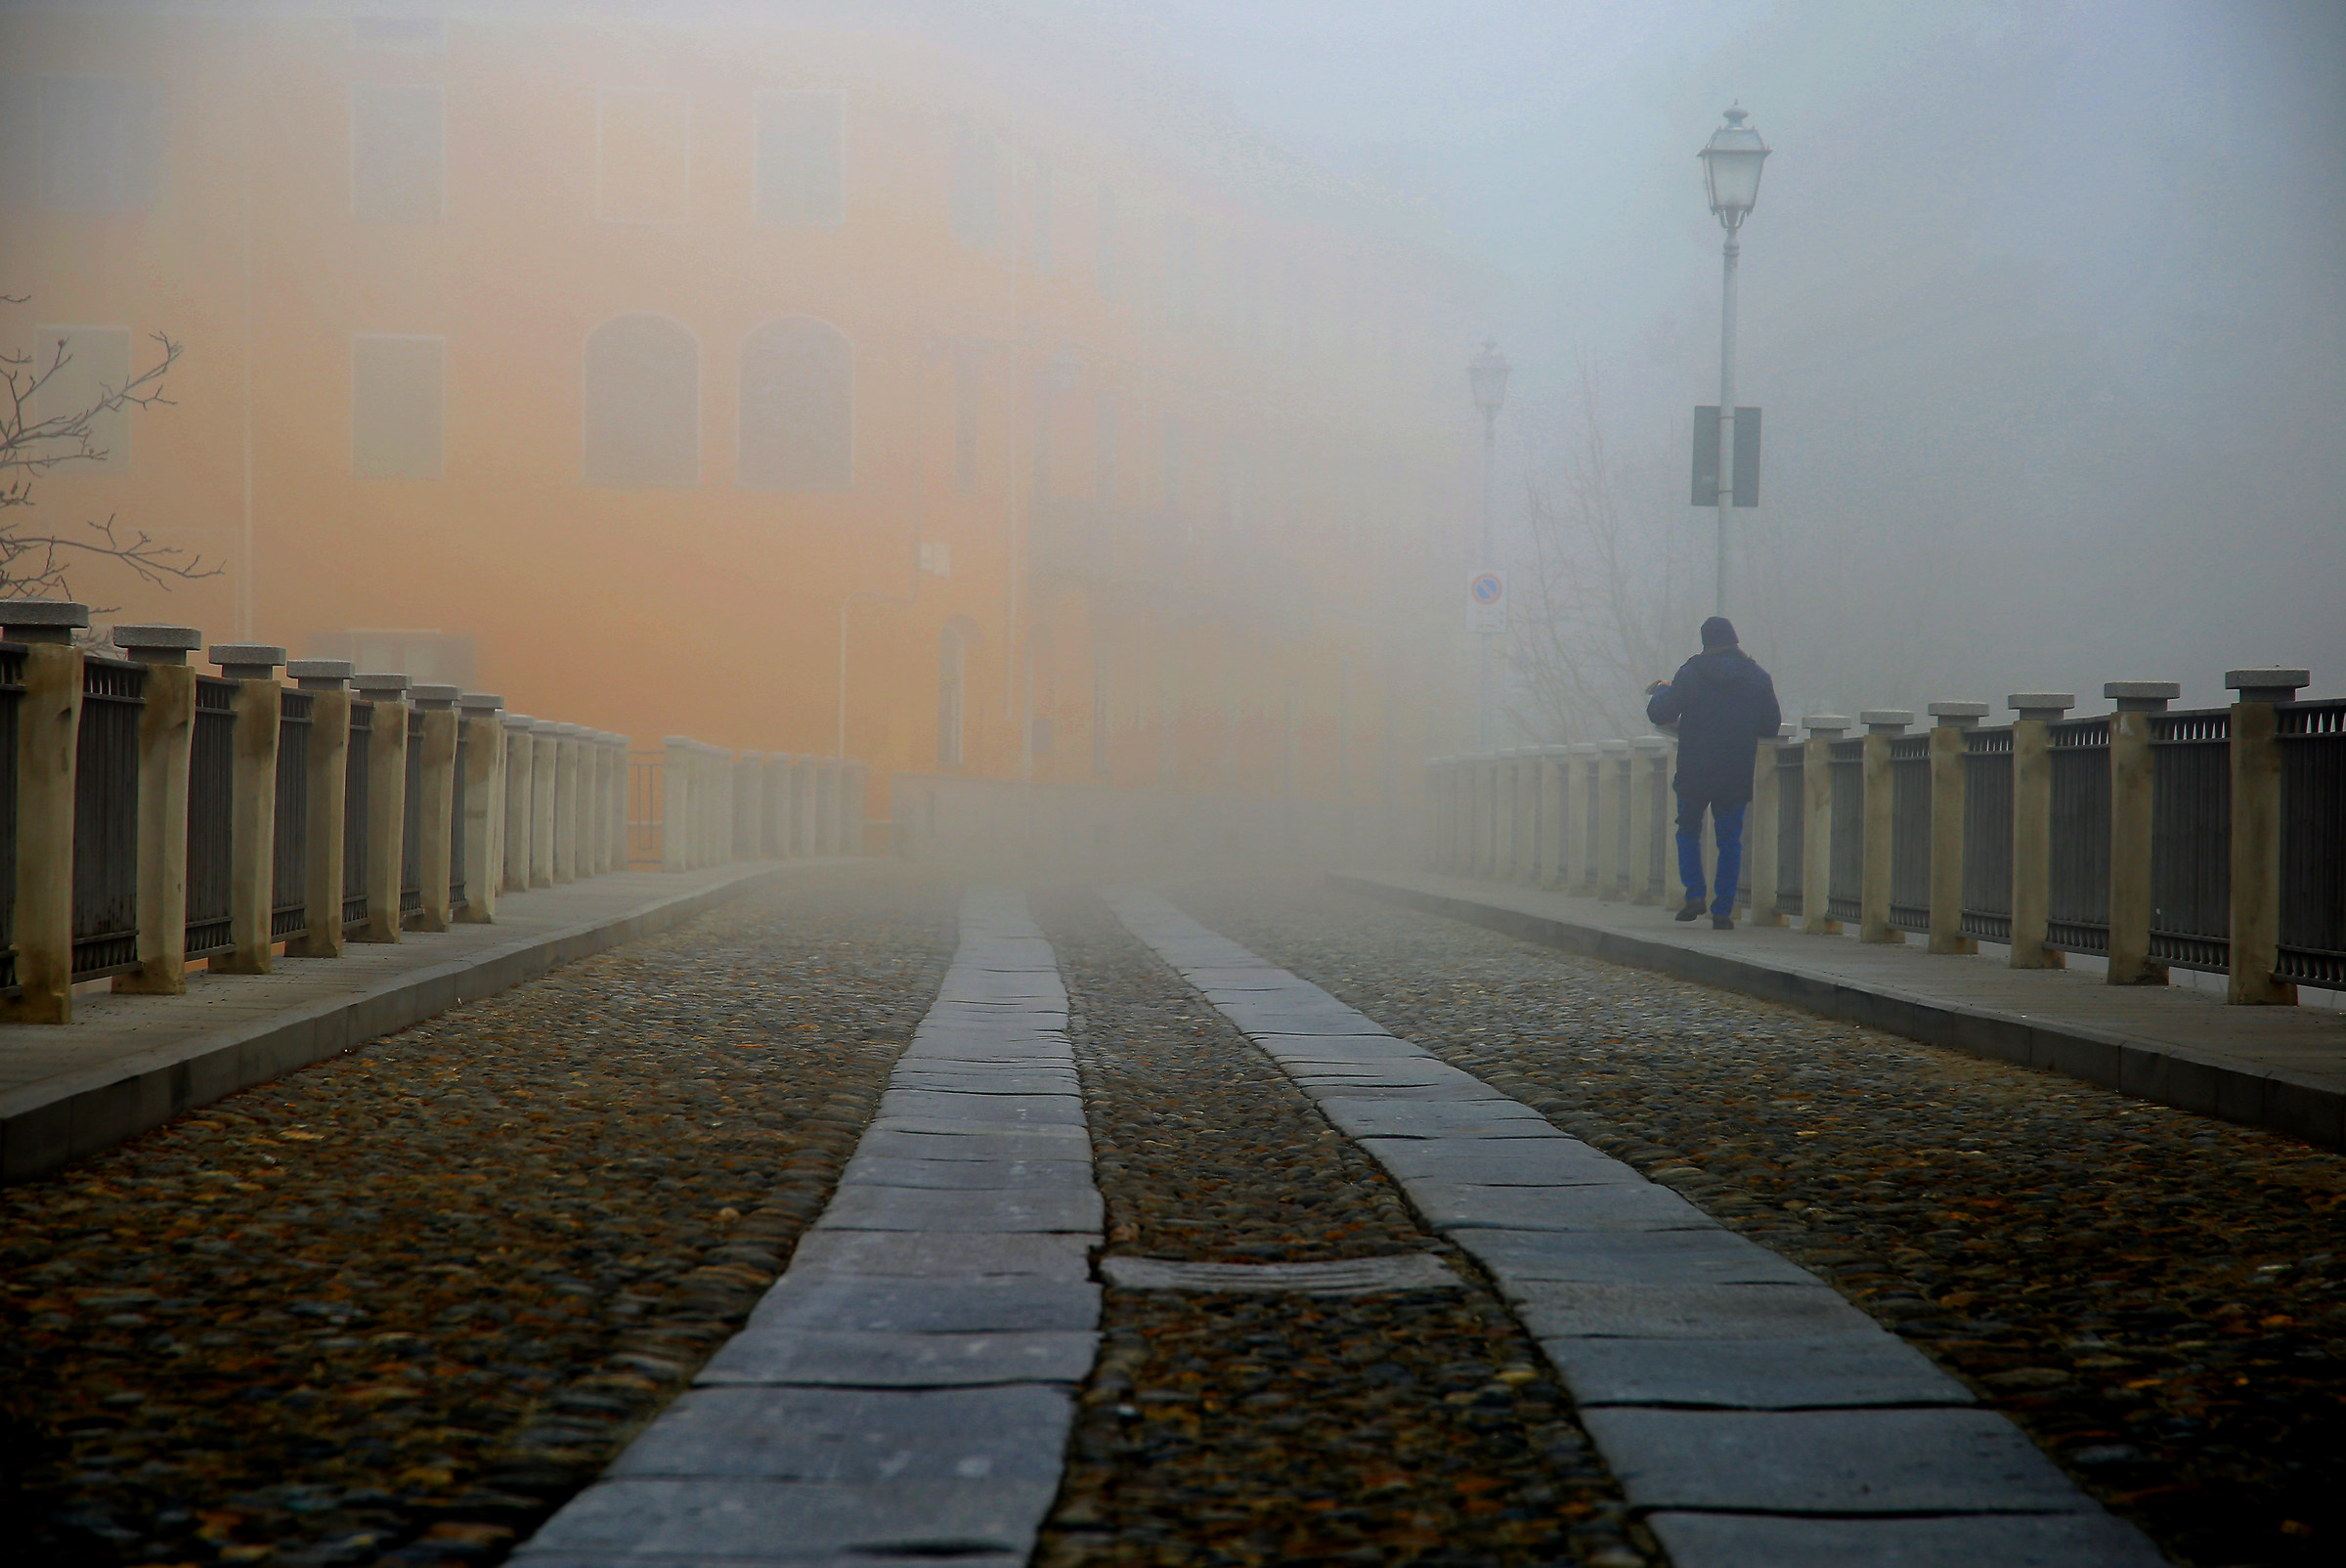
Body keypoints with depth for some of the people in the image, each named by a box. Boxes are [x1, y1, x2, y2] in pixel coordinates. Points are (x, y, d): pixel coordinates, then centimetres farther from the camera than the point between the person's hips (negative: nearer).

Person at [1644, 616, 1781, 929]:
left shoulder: (1690, 673, -4)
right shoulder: (1757, 676, 2)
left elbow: (1659, 714, -3)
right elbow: (1772, 724, 6)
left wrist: (1661, 690, 17)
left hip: (1694, 772, -1)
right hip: (1737, 774, 1)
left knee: (1688, 830, 16)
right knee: (1730, 839, 7)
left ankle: (1694, 894, 0)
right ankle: (1723, 909, 2)